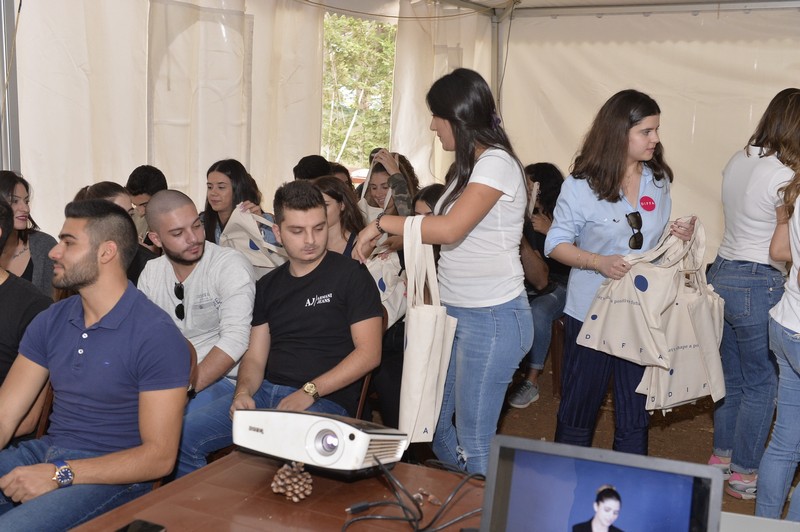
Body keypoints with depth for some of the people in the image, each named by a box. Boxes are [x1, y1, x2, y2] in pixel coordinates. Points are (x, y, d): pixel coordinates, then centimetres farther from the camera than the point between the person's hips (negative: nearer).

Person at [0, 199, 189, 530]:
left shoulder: (156, 335, -13)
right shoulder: (49, 322, 8)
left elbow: (159, 456, -14)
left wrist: (60, 474, -21)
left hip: (112, 476, -6)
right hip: (46, 452, 7)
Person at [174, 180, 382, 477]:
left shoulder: (351, 275, -1)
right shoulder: (268, 286, 17)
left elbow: (369, 352, -8)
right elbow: (255, 356, 15)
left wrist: (309, 392, -16)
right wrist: (243, 392, -8)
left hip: (326, 401, -6)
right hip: (265, 393, 6)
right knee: (181, 435, -10)